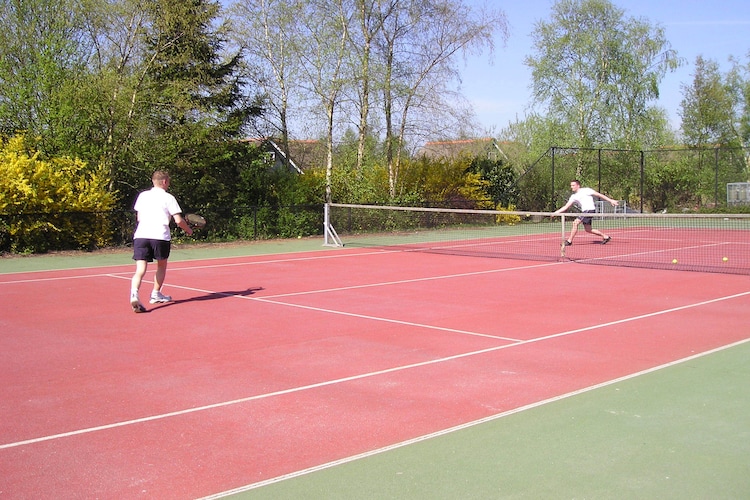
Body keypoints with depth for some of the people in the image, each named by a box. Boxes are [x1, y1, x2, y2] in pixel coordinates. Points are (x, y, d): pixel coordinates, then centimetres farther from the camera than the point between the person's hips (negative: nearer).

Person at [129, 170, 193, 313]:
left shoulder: (142, 195, 16)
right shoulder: (168, 198, 4)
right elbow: (178, 220, -2)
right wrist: (188, 230, 16)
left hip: (140, 235, 3)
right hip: (160, 236, -2)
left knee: (140, 270, -6)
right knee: (161, 265, 22)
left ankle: (134, 294, -29)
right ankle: (156, 294, 30)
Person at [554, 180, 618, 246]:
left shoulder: (586, 190, -5)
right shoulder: (573, 196, 14)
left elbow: (599, 195, -2)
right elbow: (566, 207, 14)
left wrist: (610, 200, -4)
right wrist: (556, 212, 4)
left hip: (590, 210, -8)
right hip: (585, 212, 8)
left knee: (575, 223, -16)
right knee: (588, 229, 10)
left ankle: (569, 241, -10)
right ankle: (605, 236, 25)